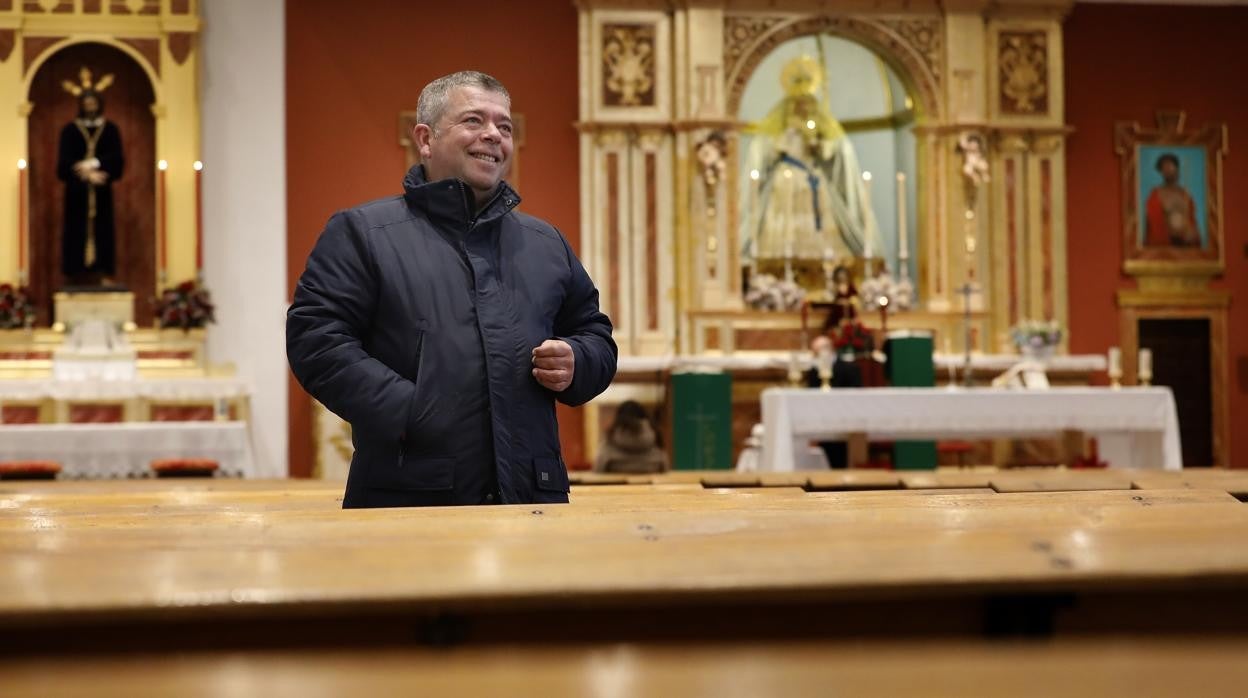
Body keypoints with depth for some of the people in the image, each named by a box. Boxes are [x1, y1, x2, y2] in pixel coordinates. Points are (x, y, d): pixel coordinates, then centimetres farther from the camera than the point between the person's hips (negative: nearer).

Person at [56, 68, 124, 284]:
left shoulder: (110, 129, 7)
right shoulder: (70, 130, 4)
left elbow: (117, 160, -3)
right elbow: (64, 163, -4)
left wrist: (93, 164, -16)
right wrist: (88, 174, -17)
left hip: (102, 193, 1)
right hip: (77, 192, -1)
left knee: (102, 232, -2)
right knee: (77, 232, -3)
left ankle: (100, 274, -1)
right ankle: (78, 276, -2)